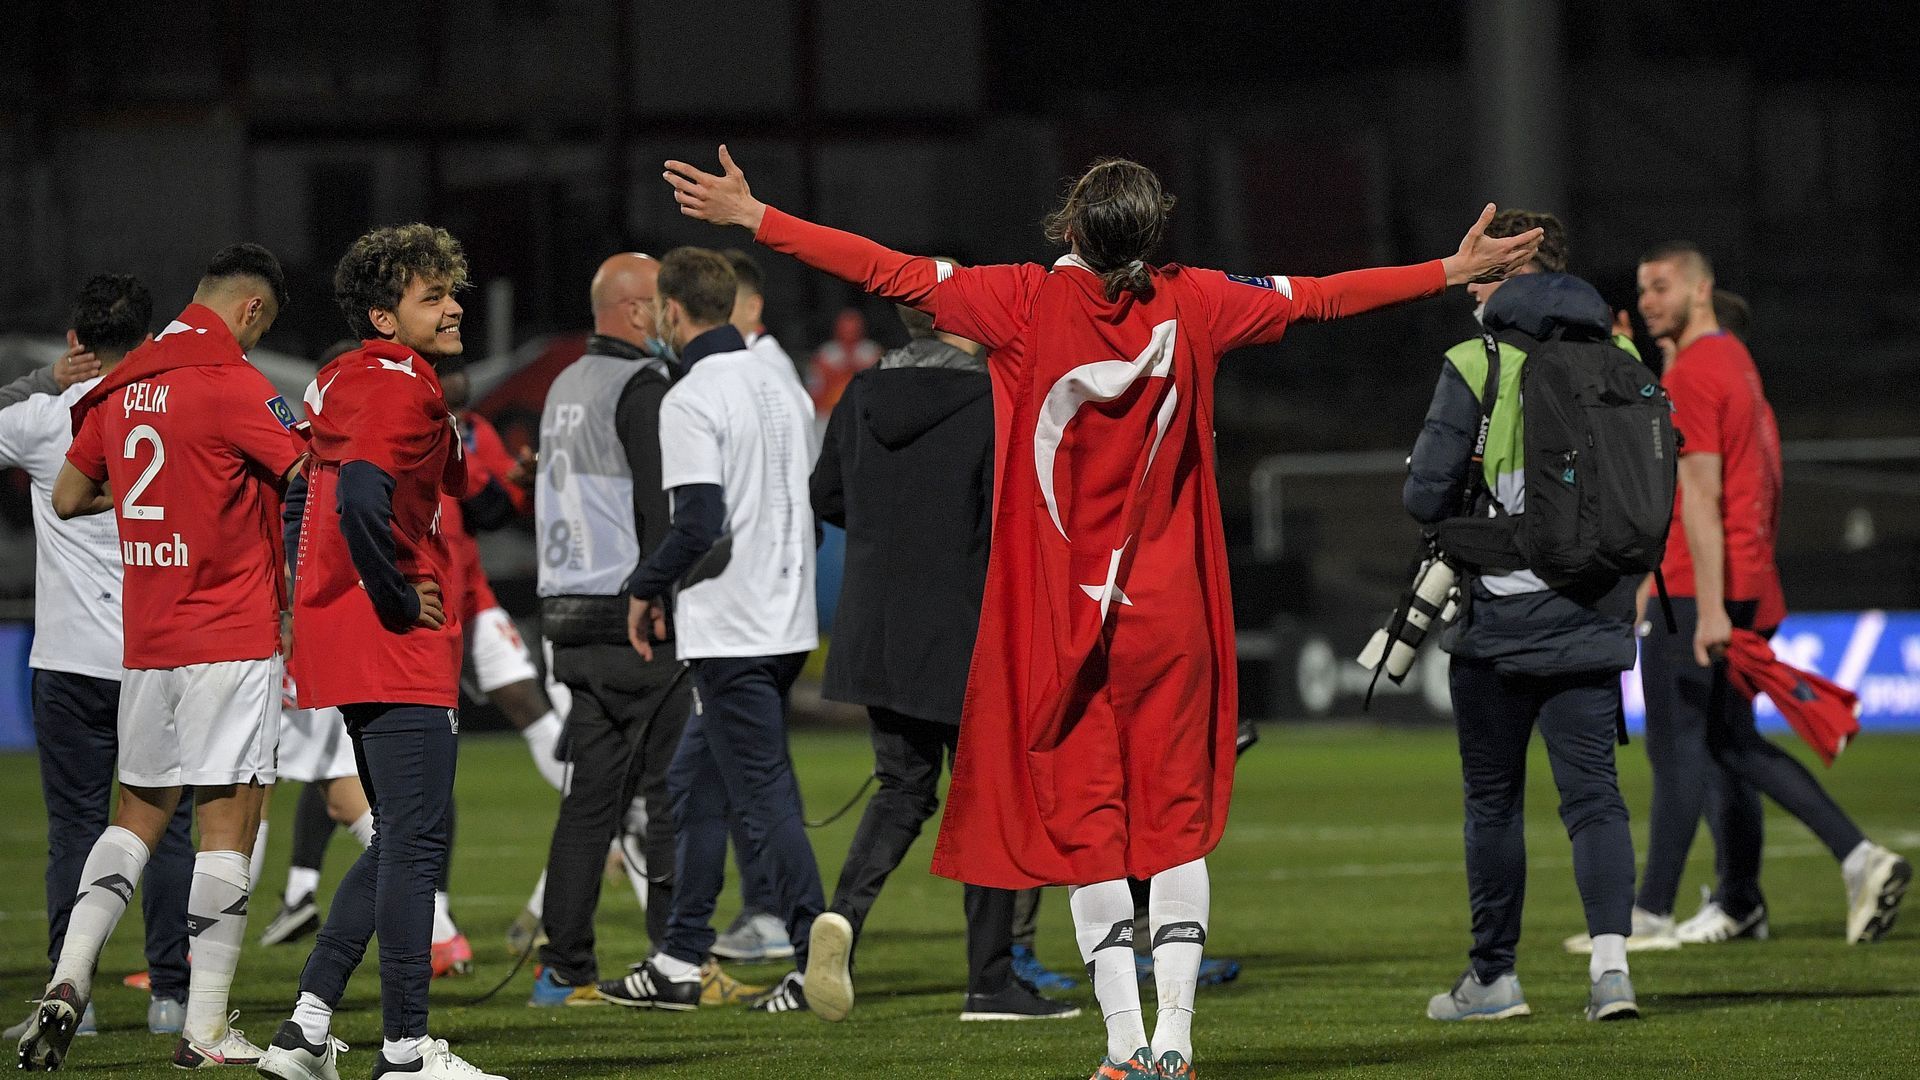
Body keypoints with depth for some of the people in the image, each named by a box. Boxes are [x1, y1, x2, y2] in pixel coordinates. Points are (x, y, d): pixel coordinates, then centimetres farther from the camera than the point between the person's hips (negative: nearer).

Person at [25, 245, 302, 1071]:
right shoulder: (231, 382, -13)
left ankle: (67, 980, 2)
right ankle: (205, 1031, -2)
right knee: (227, 825, -2)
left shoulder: (122, 386, 10)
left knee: (138, 814, 16)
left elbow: (67, 497, 21)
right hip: (232, 633, -7)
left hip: (143, 634, 7)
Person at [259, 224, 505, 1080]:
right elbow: (363, 499, -29)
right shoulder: (403, 387, -14)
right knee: (416, 840, -6)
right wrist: (403, 599, -17)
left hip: (341, 637, 10)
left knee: (401, 841, 16)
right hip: (400, 654, -10)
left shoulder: (340, 381, 16)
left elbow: (310, 494, 24)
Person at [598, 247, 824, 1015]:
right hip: (787, 618, 9)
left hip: (731, 631, -9)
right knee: (694, 780, 17)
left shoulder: (692, 399, -14)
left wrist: (647, 588, -4)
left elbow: (699, 526, -21)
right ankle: (678, 962, 20)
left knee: (765, 795, -5)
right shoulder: (782, 387, 12)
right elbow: (815, 500, 17)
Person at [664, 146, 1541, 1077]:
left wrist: (752, 217, 1)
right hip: (1169, 612, 2)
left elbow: (893, 274, -6)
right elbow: (1317, 298, 7)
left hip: (1060, 614, -2)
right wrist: (1452, 272, 20)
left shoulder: (1028, 303, -9)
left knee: (1084, 824, 2)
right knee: (1174, 817, 7)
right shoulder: (1190, 305, -3)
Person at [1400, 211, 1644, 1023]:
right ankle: (1610, 952, -15)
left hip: (1502, 617, -3)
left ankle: (1493, 975, 15)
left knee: (1493, 800, 8)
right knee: (1593, 791, 3)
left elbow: (1426, 497, -9)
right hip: (1593, 620, 3)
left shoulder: (1478, 366, -9)